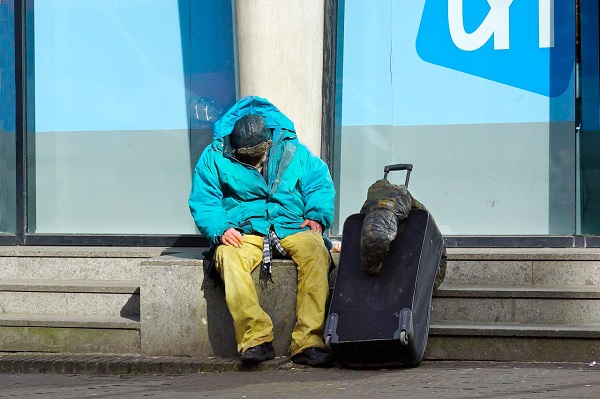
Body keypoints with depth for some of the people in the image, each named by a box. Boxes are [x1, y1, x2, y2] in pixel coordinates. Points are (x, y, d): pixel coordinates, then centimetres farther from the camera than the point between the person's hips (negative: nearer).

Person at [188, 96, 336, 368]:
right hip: (244, 232, -1)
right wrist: (220, 229, -15)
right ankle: (256, 338, -41)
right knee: (227, 257, -36)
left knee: (315, 251, -34)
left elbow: (321, 183, 15)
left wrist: (317, 216, -3)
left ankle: (307, 342, -38)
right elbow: (203, 202, 3)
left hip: (293, 228, 1)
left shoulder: (292, 151, 9)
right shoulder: (214, 158, 5)